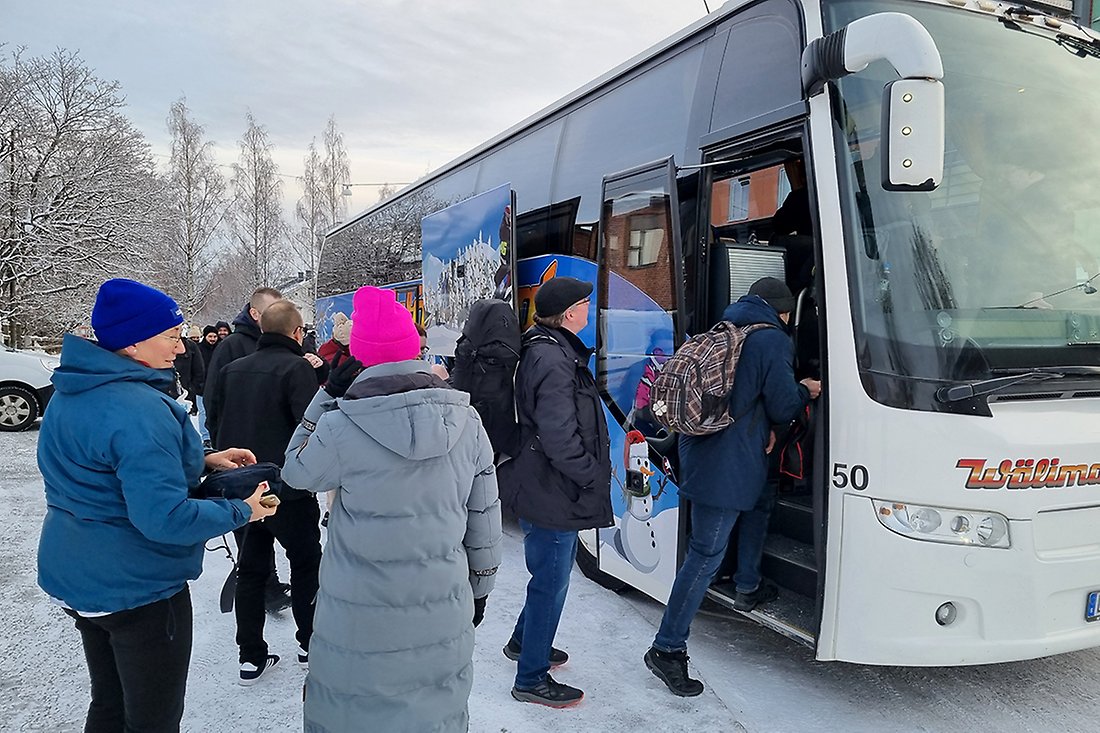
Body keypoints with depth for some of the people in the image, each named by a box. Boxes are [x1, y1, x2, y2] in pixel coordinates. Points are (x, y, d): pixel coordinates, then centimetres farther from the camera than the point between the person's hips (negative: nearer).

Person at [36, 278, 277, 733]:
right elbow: (165, 518, -31)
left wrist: (201, 461, 6)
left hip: (74, 578, 9)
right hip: (137, 589, -9)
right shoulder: (140, 409, -28)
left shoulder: (71, 395, 3)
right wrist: (240, 510, -17)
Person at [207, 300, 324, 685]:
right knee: (306, 564, 13)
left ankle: (251, 656, 19)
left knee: (251, 567, 14)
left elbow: (217, 420, 14)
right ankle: (310, 643, 24)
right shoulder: (296, 368, -16)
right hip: (289, 490, -6)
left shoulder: (233, 369, 6)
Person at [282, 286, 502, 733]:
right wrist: (478, 590, 15)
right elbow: (485, 520, 2)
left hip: (360, 620, -2)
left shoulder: (342, 429, -17)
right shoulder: (467, 423, -6)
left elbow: (296, 470, 5)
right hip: (444, 615, 3)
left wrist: (329, 394, 1)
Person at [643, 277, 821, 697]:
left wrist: (760, 426, 16)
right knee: (706, 554, -5)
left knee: (761, 502, 32)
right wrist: (806, 391, 12)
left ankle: (747, 588, 46)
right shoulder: (772, 339, -10)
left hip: (702, 449, 9)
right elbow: (783, 406, -8)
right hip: (726, 466, -9)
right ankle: (667, 649, 1)